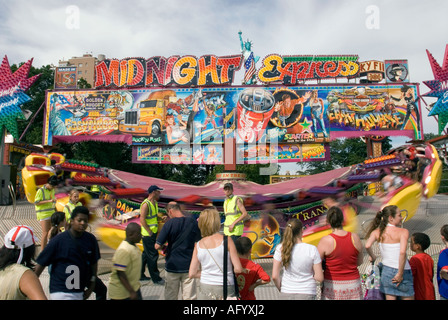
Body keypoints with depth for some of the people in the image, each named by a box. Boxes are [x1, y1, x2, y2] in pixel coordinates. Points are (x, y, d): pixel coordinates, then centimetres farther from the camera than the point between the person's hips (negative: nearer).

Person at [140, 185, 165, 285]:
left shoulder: (155, 203, 11)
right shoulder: (146, 204, -18)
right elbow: (142, 220, -21)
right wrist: (150, 232, -19)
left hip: (153, 233, 9)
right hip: (147, 235, -9)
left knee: (146, 254, 18)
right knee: (153, 255, -2)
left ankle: (139, 274, 30)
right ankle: (156, 278, 8)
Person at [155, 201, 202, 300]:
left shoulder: (169, 223, -14)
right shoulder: (193, 222, -4)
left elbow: (157, 246, -15)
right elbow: (198, 241, 11)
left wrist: (164, 247, 5)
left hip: (172, 265, -2)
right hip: (189, 265, 2)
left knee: (171, 296, 16)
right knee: (190, 297, 11)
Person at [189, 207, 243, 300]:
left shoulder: (198, 245, -1)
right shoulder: (226, 240, -10)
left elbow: (192, 274, 1)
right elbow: (238, 269, -10)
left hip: (205, 290, 3)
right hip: (225, 289, -3)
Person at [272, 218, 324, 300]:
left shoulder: (280, 248, -9)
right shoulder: (312, 249, -13)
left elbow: (275, 276, -8)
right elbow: (319, 278, -9)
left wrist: (281, 289, 10)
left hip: (286, 294, 2)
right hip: (306, 294, -1)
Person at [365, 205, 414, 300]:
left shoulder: (377, 232, -1)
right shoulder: (403, 232, -11)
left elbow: (367, 246, -17)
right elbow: (402, 252, -24)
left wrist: (372, 256, 3)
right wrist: (400, 274, -16)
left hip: (386, 271, 4)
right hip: (403, 272, -4)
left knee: (390, 297, 12)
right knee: (408, 297, 14)